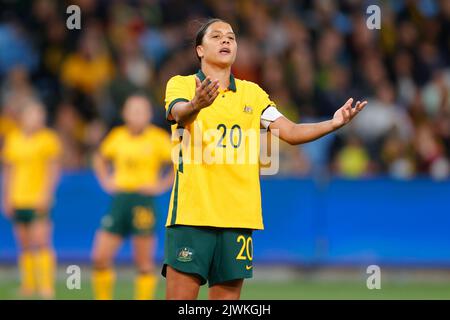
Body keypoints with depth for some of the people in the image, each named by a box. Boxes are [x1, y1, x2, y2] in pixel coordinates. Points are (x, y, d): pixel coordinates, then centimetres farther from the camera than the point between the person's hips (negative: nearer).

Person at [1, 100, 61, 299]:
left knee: (41, 244, -12)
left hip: (39, 200, -4)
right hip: (17, 200, 4)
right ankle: (28, 288, 13)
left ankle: (47, 289, -12)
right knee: (25, 247, 7)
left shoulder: (49, 139, -1)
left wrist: (46, 195, -14)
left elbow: (54, 170, -4)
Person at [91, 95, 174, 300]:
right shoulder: (117, 136, 9)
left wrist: (160, 185, -8)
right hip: (119, 200, 4)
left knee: (144, 263, -2)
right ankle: (103, 297, 12)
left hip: (143, 200, -4)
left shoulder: (158, 138, -3)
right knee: (100, 257, -2)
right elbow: (100, 160, 27)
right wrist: (106, 182, 12)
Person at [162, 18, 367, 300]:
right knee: (180, 296, -8)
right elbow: (179, 112, -20)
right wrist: (196, 105, -45)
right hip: (191, 214, -4)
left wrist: (333, 123, -10)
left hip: (239, 217, 4)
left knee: (227, 297, 4)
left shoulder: (252, 93, 15)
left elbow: (291, 132, 8)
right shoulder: (181, 84, 2)